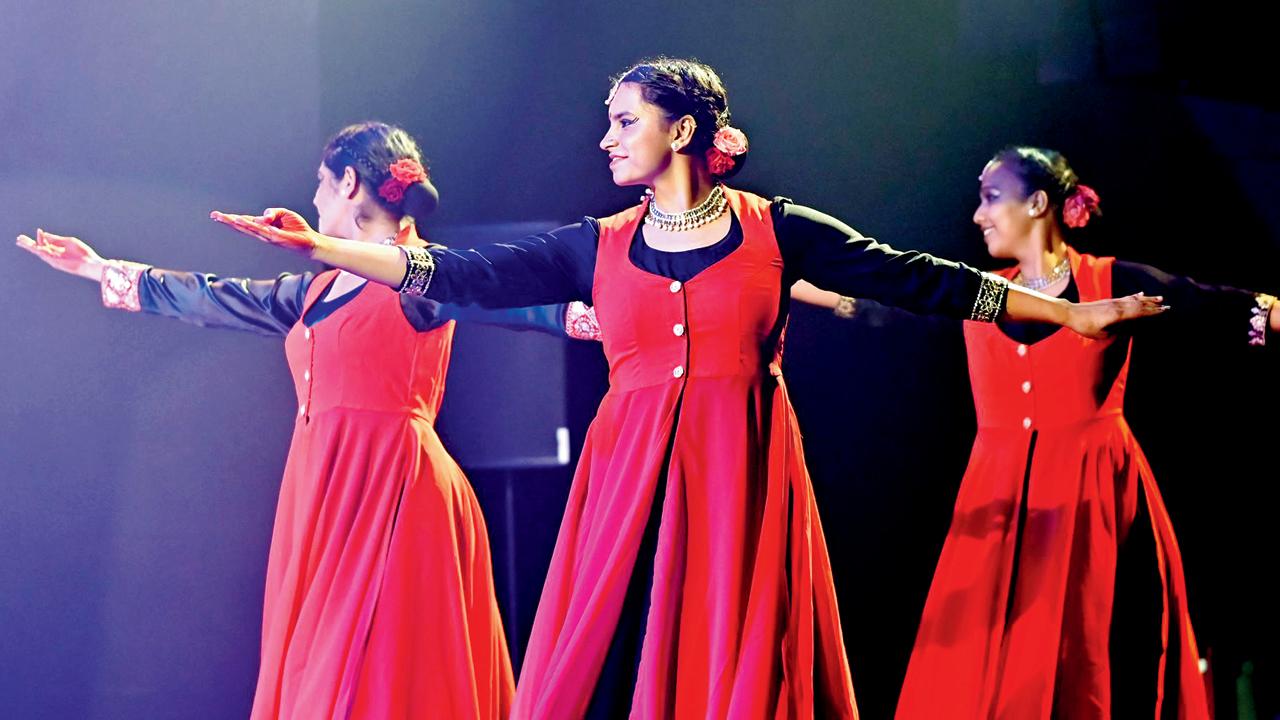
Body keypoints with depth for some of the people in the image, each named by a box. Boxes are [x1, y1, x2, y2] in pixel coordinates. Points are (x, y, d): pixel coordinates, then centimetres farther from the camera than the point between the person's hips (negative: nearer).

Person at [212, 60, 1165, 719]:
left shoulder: (776, 230, 4)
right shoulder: (598, 247, 10)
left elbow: (917, 279, 5)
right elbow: (469, 277, 6)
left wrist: (1071, 312, 5)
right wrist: (322, 247, -2)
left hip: (744, 480, -2)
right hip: (632, 480, 2)